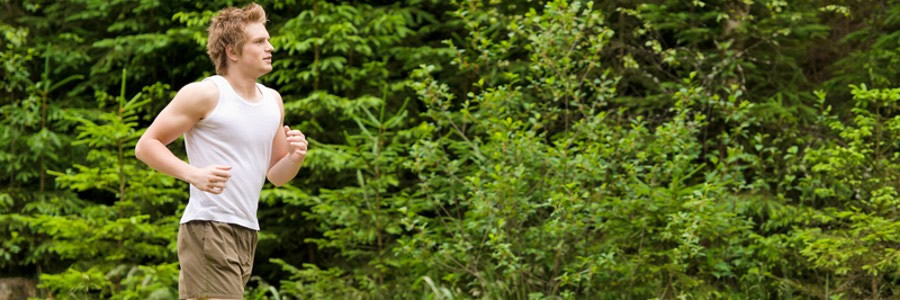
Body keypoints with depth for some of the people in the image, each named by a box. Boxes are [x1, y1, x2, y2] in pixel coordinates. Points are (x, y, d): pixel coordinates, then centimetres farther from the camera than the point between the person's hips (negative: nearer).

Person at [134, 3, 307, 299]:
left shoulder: (272, 100, 16)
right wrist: (194, 174, -21)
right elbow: (146, 145, -5)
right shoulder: (205, 95, -6)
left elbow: (275, 175, 23)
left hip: (246, 233, 8)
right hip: (208, 230, -8)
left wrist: (295, 158, -1)